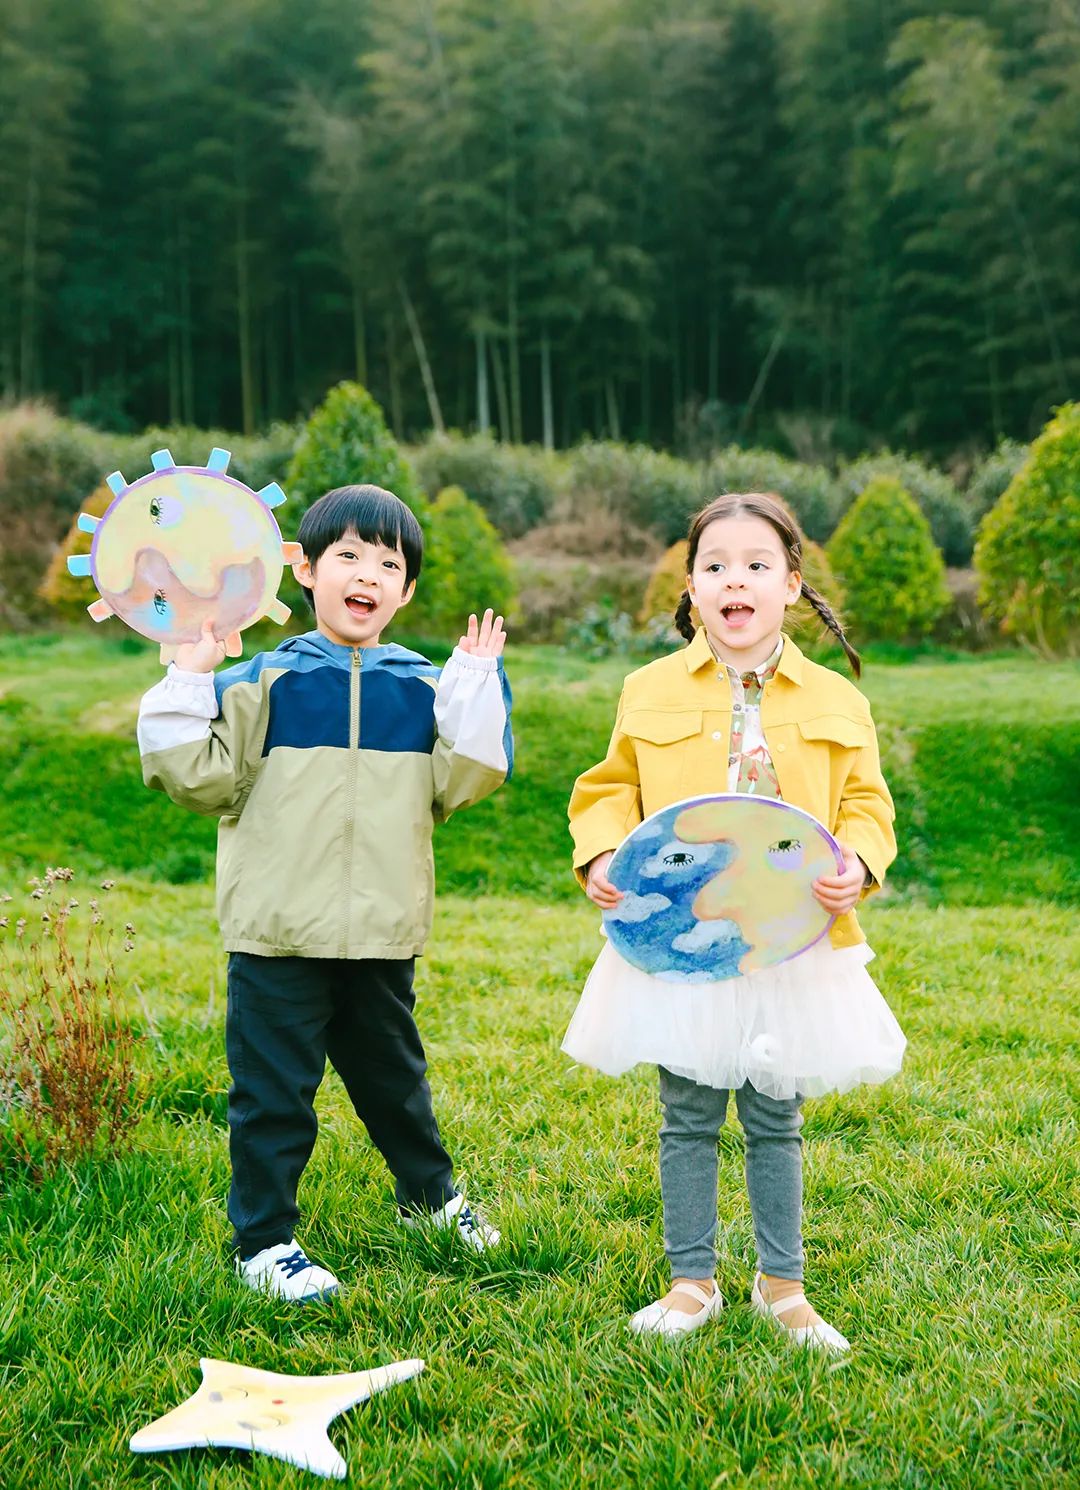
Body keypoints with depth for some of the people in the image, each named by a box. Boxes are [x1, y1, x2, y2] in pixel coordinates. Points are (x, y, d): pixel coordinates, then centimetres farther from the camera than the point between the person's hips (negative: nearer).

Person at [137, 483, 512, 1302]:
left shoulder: (423, 690, 5)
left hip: (383, 932, 3)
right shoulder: (263, 681, -3)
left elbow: (457, 786, -6)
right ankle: (264, 1239, 19)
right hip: (280, 930, -3)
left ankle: (430, 1190, 43)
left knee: (393, 1071, 22)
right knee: (274, 1088, 4)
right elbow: (204, 778, -8)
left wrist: (477, 685, -5)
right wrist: (190, 680, -12)